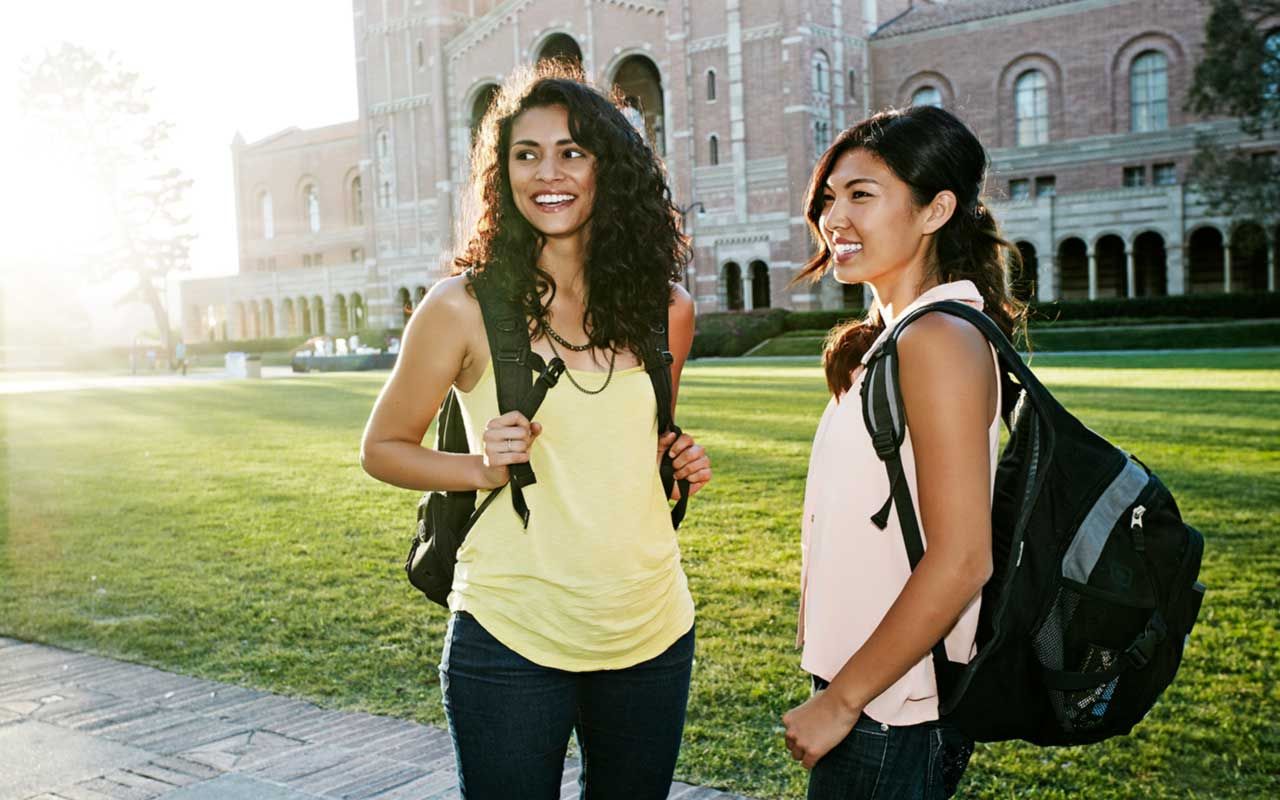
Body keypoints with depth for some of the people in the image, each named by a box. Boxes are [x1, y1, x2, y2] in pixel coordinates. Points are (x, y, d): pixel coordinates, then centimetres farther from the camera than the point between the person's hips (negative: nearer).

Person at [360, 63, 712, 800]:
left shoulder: (665, 308, 2)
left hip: (651, 632, 4)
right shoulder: (465, 306, -9)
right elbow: (382, 448, 1)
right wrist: (483, 467, -16)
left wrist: (681, 460, -3)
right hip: (511, 642, -3)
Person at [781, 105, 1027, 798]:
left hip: (892, 716, -9)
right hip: (873, 698, 9)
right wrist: (837, 692, 15)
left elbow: (960, 559, -23)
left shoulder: (939, 337, -18)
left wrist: (841, 700, -17)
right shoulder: (893, 338, 10)